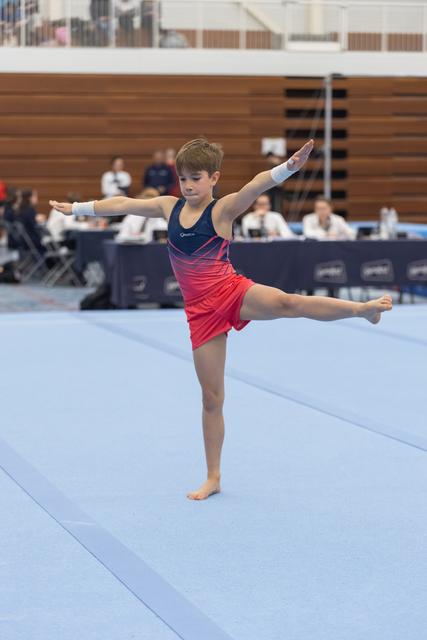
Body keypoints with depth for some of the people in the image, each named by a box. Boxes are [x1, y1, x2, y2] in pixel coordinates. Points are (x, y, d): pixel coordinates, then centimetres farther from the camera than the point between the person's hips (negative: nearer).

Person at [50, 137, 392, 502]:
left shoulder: (223, 209, -6)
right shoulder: (169, 207, 9)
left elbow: (255, 187, -25)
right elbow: (122, 205, 19)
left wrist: (288, 167, -43)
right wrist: (77, 208, 27)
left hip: (233, 293, -4)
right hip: (202, 311, 4)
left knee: (287, 302, -36)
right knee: (211, 397, 7)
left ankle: (364, 308, -43)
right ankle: (213, 478, 13)